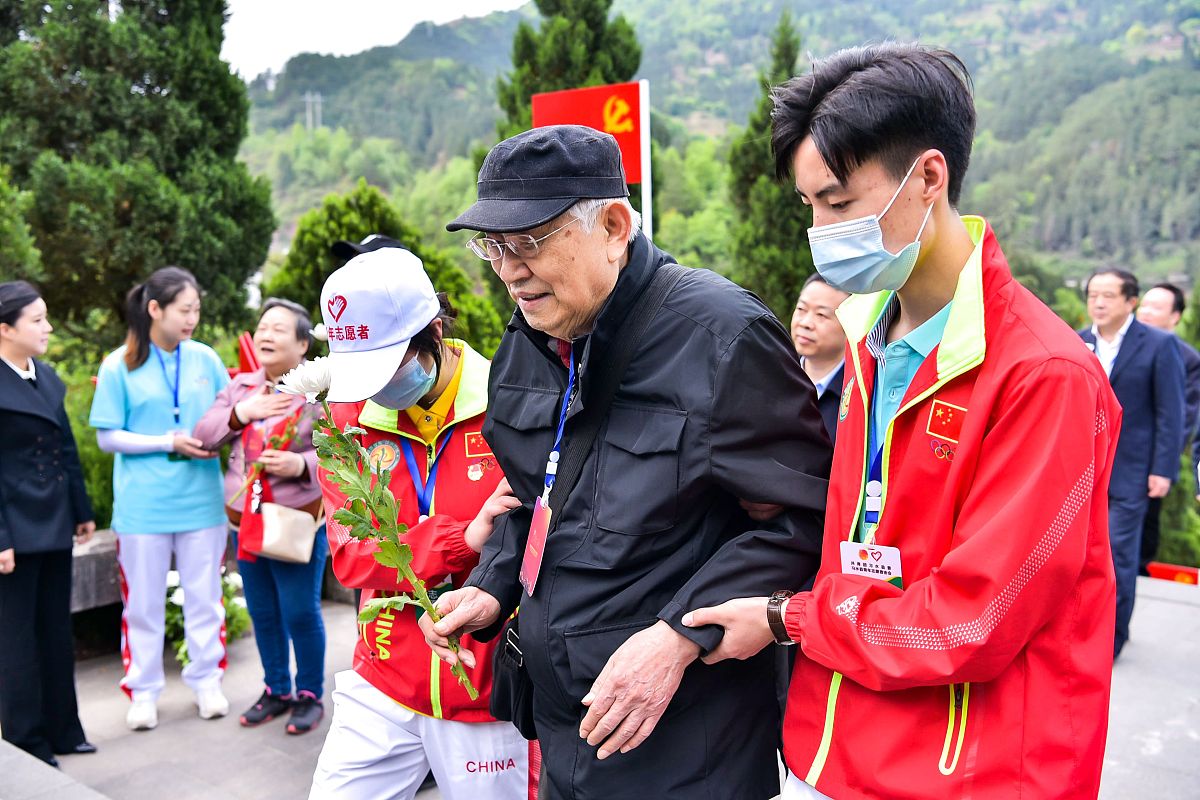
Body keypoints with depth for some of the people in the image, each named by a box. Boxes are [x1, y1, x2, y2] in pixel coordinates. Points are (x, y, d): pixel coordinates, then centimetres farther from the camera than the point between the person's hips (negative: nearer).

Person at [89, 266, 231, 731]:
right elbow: (107, 438, -5)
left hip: (201, 499, 2)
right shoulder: (119, 366, -5)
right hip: (143, 505, -2)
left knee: (205, 597, 11)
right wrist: (170, 442, -15)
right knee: (143, 603, 10)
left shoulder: (205, 358, 1)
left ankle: (206, 681, 27)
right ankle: (143, 691, 25)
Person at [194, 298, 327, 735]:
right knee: (262, 612, 15)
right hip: (245, 519, 6)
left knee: (301, 612, 2)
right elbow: (202, 436, 7)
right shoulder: (240, 386, 10)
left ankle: (310, 695, 20)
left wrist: (303, 465, -30)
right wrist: (241, 413, -9)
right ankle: (276, 690, 31)